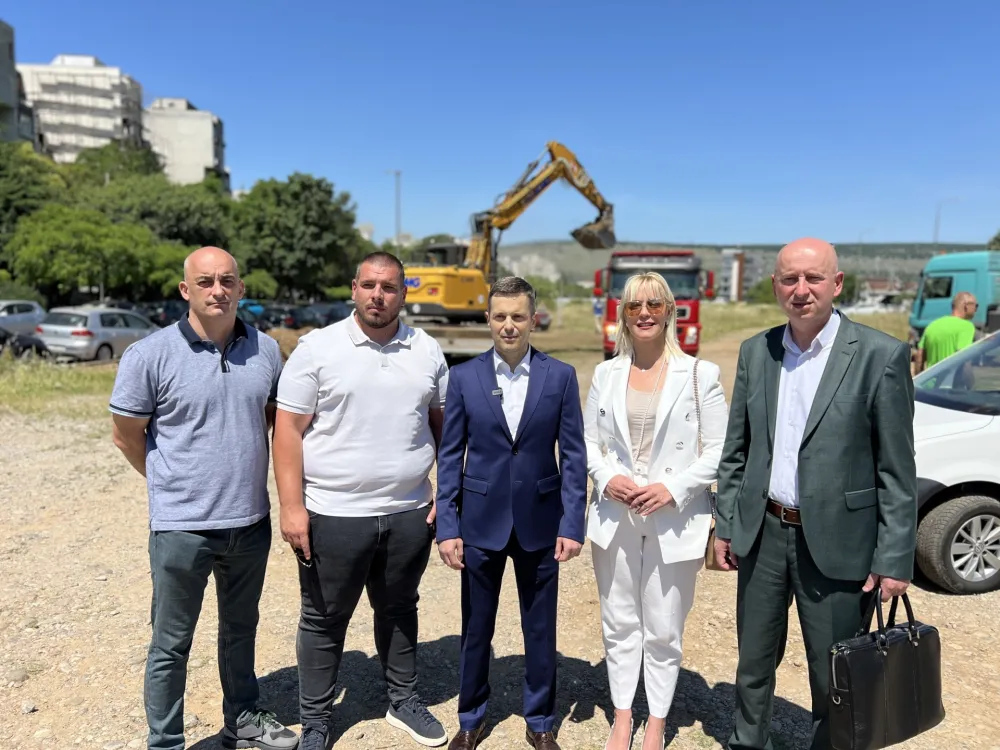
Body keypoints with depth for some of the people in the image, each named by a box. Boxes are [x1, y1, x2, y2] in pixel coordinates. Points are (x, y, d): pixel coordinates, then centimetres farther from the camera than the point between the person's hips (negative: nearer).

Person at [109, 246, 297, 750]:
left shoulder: (265, 349, -2)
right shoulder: (149, 356, -13)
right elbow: (126, 435, -3)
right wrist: (175, 485, 7)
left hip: (251, 521, 4)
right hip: (182, 526, -4)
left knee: (241, 628, 22)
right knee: (171, 644, 12)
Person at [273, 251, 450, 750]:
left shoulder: (427, 352, 4)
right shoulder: (317, 348, -6)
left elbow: (444, 426, 9)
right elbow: (288, 430, -8)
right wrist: (292, 507, -12)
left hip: (409, 514, 3)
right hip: (333, 515, -3)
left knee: (399, 611, 20)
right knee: (324, 620, 12)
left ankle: (403, 700, 39)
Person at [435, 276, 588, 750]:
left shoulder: (560, 376, -3)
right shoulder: (464, 377, -2)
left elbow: (573, 455, -2)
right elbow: (450, 457, 0)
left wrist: (572, 525, -7)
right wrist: (446, 527, -5)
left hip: (540, 523, 0)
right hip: (480, 522, 0)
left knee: (540, 629, 13)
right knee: (475, 627, 14)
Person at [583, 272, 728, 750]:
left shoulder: (700, 374, -4)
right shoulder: (605, 374, 5)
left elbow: (719, 450, -5)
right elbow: (587, 440, 8)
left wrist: (674, 488, -16)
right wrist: (607, 477, -10)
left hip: (674, 522, -2)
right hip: (615, 518, 3)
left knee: (663, 630, 9)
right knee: (619, 625, 14)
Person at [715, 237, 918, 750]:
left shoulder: (881, 355, -10)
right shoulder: (755, 352, 2)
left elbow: (897, 469, -8)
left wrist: (894, 557, -9)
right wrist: (726, 523, 7)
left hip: (836, 542, -4)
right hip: (763, 535, 4)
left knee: (834, 679, 12)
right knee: (754, 662, 19)